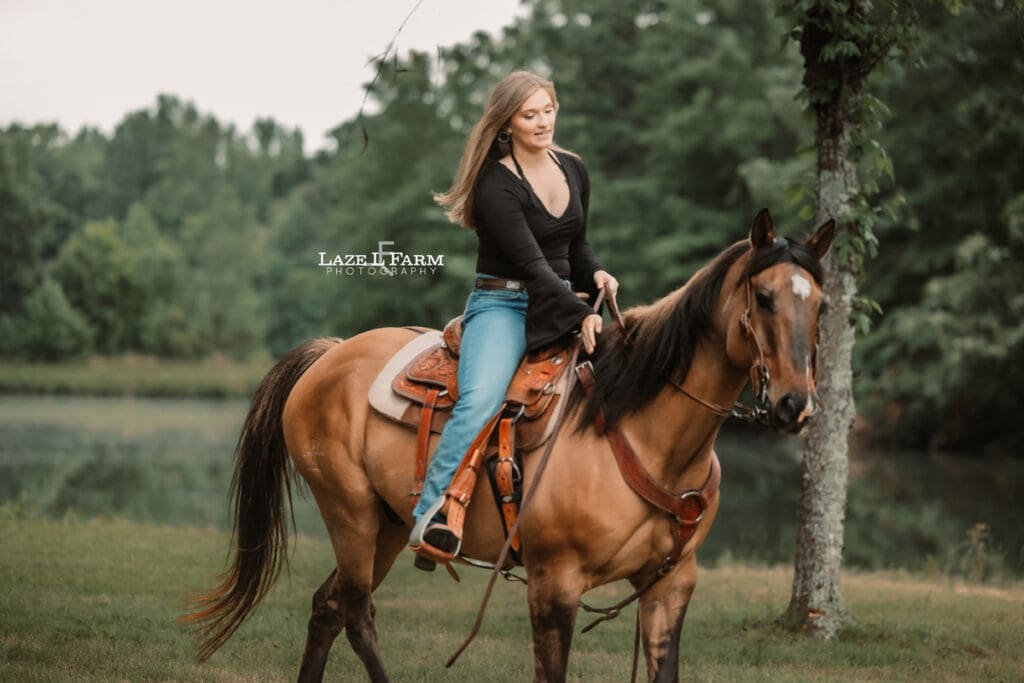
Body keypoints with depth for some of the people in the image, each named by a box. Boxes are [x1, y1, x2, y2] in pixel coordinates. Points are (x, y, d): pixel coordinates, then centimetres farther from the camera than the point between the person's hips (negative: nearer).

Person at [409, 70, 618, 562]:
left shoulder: (573, 171, 11)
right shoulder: (496, 184, -11)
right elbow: (531, 261, -19)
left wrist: (595, 274, -1)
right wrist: (578, 315, -29)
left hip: (559, 306, 7)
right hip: (502, 305, -7)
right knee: (480, 400, -32)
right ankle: (431, 517, -31)